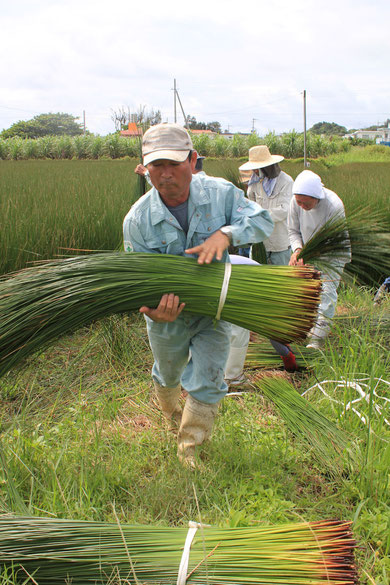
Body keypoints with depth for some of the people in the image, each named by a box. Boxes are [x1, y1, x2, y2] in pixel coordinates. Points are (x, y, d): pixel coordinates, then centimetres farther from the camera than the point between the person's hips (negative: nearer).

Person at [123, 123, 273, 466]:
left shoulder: (220, 193, -18)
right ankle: (170, 410, 62)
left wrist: (225, 234, -35)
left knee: (207, 382, 0)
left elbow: (263, 222, -15)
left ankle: (189, 450, 23)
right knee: (168, 373, 25)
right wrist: (155, 307, -36)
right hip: (168, 315, 0)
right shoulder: (137, 220, -21)